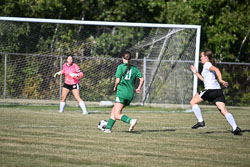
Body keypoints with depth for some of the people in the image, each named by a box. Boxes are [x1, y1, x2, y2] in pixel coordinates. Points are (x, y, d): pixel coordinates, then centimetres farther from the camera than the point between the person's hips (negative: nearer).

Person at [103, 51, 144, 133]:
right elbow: (142, 79, 5)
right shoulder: (134, 68, 9)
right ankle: (108, 128, 17)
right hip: (130, 95, 6)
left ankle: (131, 120, -32)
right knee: (113, 111, 19)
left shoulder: (120, 67, -4)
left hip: (122, 92, -6)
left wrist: (115, 87, 11)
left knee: (117, 115, -10)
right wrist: (139, 88, 20)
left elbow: (117, 80, -8)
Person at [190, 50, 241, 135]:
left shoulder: (207, 65, 0)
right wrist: (196, 72, 42)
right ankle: (235, 128, -19)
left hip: (210, 89, -8)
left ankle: (200, 121, 2)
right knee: (224, 111, -3)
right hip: (218, 90, 8)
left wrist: (220, 80, -33)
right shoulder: (209, 66, 27)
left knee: (193, 102, 10)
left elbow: (216, 69, -20)